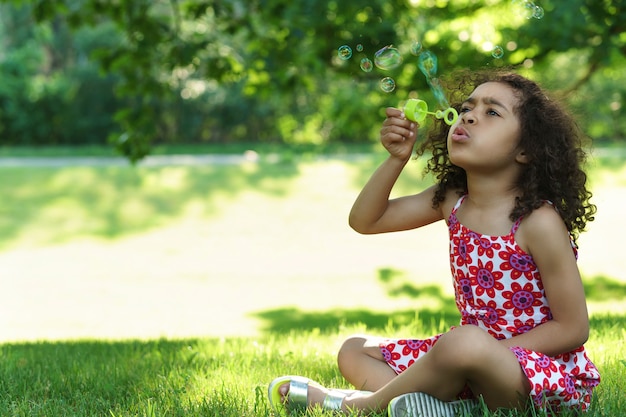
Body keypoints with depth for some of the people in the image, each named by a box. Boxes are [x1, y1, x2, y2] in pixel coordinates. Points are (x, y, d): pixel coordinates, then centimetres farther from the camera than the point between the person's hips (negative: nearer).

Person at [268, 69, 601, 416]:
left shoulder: (540, 222, -18)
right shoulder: (451, 200, 4)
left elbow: (573, 329, -16)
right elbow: (364, 220, 9)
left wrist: (489, 351, -20)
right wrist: (397, 158, -6)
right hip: (472, 364, 8)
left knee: (465, 343, -38)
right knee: (354, 352, 9)